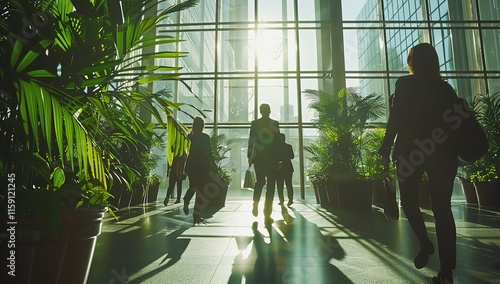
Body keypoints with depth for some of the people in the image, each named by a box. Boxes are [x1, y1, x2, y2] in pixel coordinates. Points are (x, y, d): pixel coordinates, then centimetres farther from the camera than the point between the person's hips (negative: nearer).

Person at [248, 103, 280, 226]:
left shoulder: (254, 123, 3)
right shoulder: (275, 124, 0)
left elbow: (251, 140, 1)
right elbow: (278, 141, -2)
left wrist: (249, 156, 5)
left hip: (258, 158, 2)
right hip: (272, 158, -2)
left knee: (259, 181, 22)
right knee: (270, 184, 2)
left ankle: (256, 204, 9)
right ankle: (267, 215, 0)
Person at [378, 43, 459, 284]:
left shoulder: (405, 84, 0)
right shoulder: (445, 87, 13)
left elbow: (395, 120, -7)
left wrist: (385, 150, -4)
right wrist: (453, 152, 20)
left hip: (412, 150, -4)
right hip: (443, 153, 4)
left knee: (408, 199, 15)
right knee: (442, 207, 5)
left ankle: (424, 242, -4)